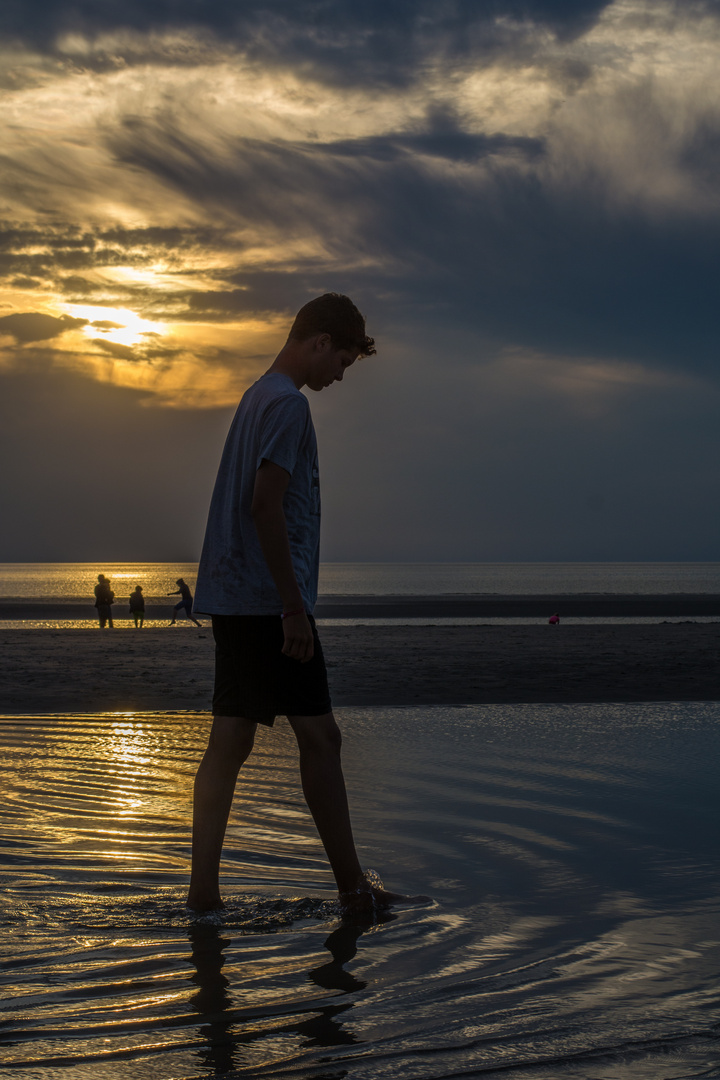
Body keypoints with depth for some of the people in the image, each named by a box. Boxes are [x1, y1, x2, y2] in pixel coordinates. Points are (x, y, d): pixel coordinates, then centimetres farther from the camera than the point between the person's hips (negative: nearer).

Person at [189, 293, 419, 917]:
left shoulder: (260, 397, 18)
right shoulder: (288, 403, -12)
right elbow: (266, 504, -21)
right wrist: (295, 607, -20)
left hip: (232, 601, 10)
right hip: (270, 602, -10)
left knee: (230, 742, 6)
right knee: (319, 737, -2)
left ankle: (203, 892, 5)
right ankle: (353, 888, 6)